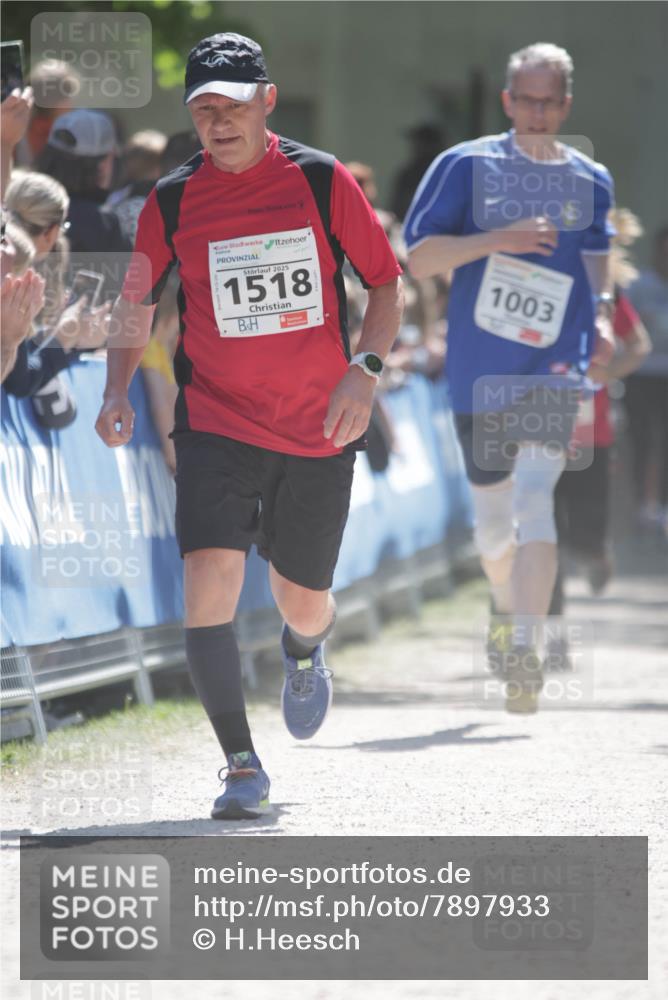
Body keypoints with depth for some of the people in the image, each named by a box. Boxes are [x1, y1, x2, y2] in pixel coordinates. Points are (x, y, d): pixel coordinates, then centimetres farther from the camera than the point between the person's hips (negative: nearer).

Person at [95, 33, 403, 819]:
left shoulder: (321, 181, -4)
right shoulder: (172, 201, -1)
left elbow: (385, 282, 5)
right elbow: (137, 302, 10)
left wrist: (365, 370, -10)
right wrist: (118, 393, -4)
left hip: (318, 430, 0)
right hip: (215, 423, 0)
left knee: (302, 604, 11)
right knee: (209, 581, -20)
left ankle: (303, 651, 51)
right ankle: (242, 767, -11)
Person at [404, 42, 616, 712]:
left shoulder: (589, 180, 9)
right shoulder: (465, 167, 0)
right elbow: (418, 258, -5)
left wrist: (601, 316, 6)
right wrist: (495, 240, -18)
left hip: (554, 363, 0)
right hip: (478, 367, 0)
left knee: (534, 502, -18)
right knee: (492, 513, 13)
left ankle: (523, 652, -23)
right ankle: (506, 610, 43)